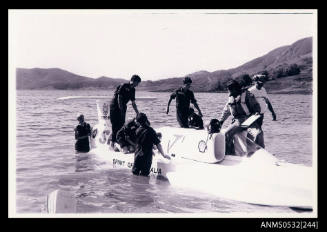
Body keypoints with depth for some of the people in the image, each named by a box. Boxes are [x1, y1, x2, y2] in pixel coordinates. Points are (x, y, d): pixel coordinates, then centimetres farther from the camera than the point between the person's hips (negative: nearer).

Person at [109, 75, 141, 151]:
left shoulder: (132, 90, 7)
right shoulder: (123, 86, -16)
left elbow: (133, 103, 13)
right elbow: (119, 99, -19)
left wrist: (137, 113, 10)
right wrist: (121, 110, -20)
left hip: (122, 108, 8)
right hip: (115, 107, -8)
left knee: (121, 125, 6)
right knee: (115, 125, -9)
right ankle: (112, 143, -5)